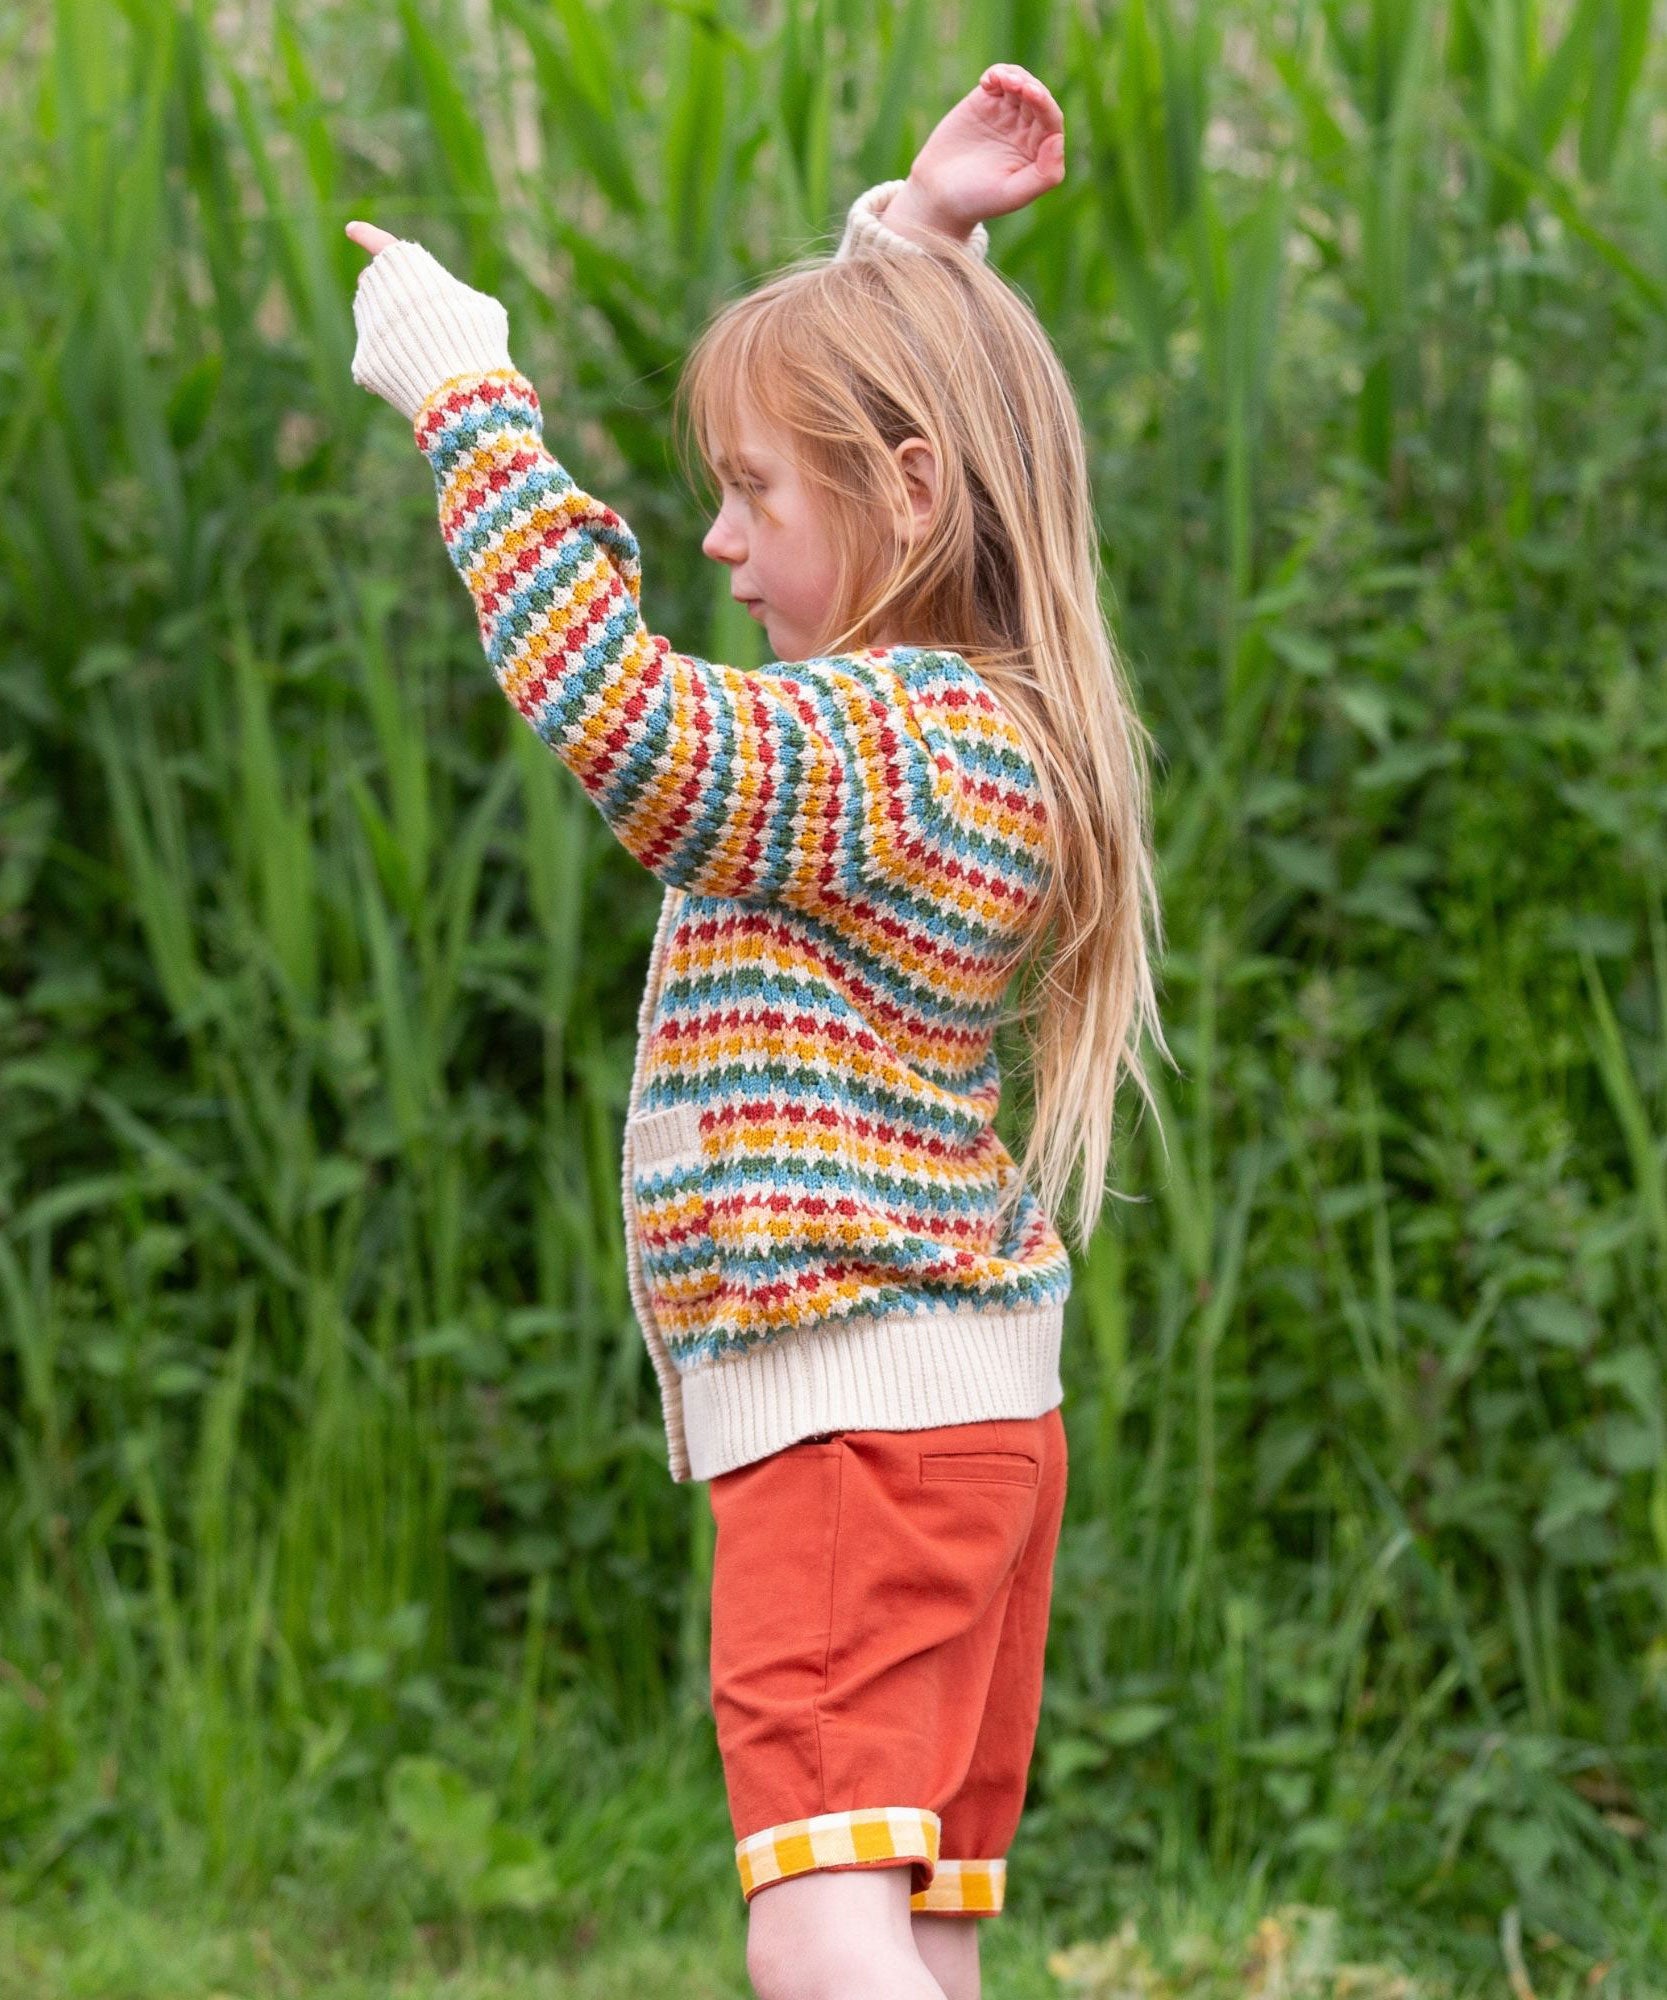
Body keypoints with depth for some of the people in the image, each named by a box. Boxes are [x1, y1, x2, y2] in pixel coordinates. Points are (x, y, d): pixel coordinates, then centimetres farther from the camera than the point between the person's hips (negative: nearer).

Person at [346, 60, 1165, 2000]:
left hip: (858, 1412, -11)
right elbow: (873, 392, 32)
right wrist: (913, 236, 20)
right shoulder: (954, 701, 14)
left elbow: (613, 709, -32)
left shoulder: (903, 755, -16)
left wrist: (469, 401, -24)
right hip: (969, 1407, 11)